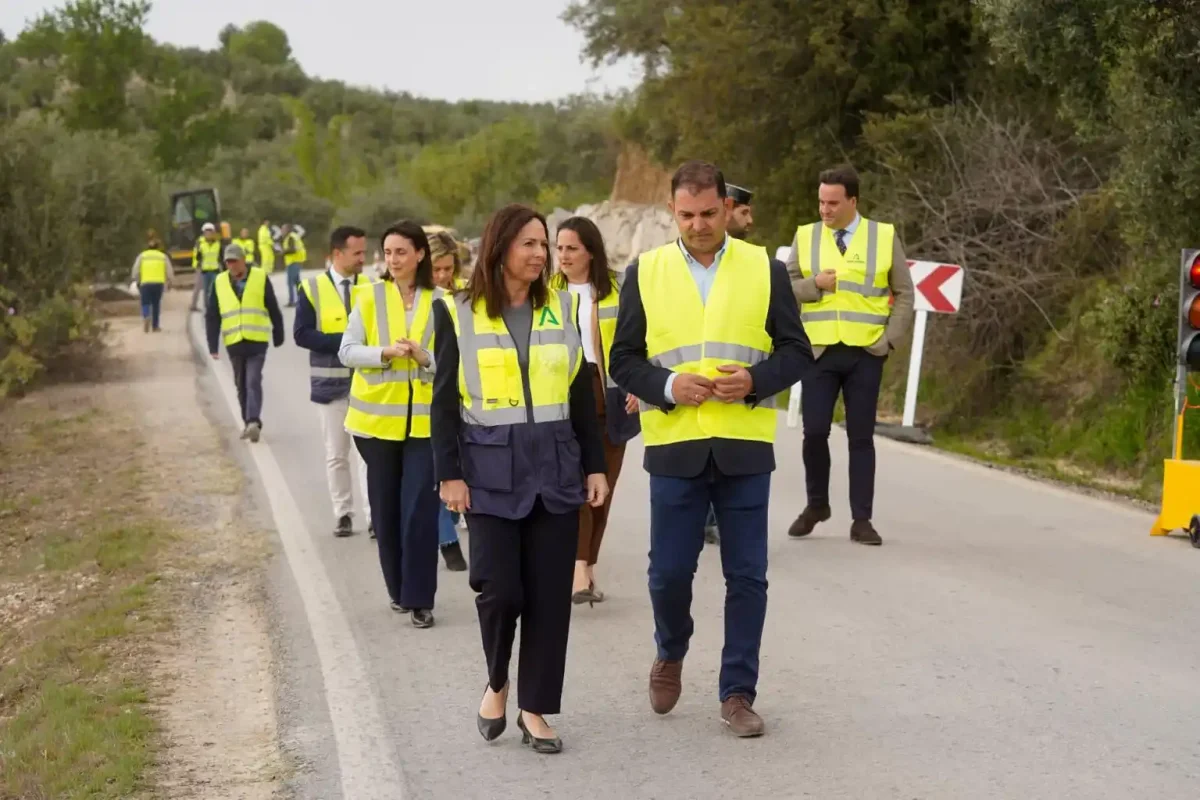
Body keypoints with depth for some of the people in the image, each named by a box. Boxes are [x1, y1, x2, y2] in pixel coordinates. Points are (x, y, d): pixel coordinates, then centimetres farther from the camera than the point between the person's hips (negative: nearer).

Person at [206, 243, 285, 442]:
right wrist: (213, 346, 1)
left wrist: (278, 337, 10)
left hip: (257, 342, -3)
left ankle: (254, 422, -20)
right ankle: (249, 423, 21)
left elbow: (274, 310, 5)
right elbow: (212, 317, 6)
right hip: (234, 343, 3)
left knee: (253, 382, -14)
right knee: (241, 385, 11)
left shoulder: (260, 278, -1)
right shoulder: (219, 282, 5)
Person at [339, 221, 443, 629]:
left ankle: (420, 598, 0)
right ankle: (398, 589, 25)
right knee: (386, 507, 10)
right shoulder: (369, 296, 0)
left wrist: (424, 356, -20)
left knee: (421, 508, -7)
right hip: (377, 417, 1)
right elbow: (347, 351, -5)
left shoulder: (439, 301, 0)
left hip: (424, 419, -1)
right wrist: (385, 353, -21)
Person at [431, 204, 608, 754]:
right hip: (491, 469, -3)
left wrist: (595, 465, 8)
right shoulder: (458, 313, 0)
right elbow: (445, 400, 1)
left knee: (549, 593, 3)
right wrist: (449, 473, -5)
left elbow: (582, 394, 12)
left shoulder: (562, 309, 9)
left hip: (556, 467, 3)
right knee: (499, 588, -8)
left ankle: (534, 708, 14)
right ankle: (497, 682, 20)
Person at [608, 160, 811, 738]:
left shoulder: (765, 270, 4)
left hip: (744, 448, 0)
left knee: (746, 577, 3)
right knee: (669, 570, 5)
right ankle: (670, 654, 34)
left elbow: (796, 352, 5)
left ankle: (738, 693, 15)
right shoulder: (645, 272, 5)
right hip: (674, 448, 0)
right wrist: (666, 386, -14)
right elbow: (624, 360, 5)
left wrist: (755, 380, -14)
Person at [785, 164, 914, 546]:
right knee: (814, 431, -3)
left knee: (861, 437, 4)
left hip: (865, 353, -1)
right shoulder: (806, 236, 5)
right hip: (819, 351, 1)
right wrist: (814, 284, -13)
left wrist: (890, 339, -4)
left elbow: (904, 293, 5)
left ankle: (861, 520, 10)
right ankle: (816, 504, 19)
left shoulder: (885, 236, 2)